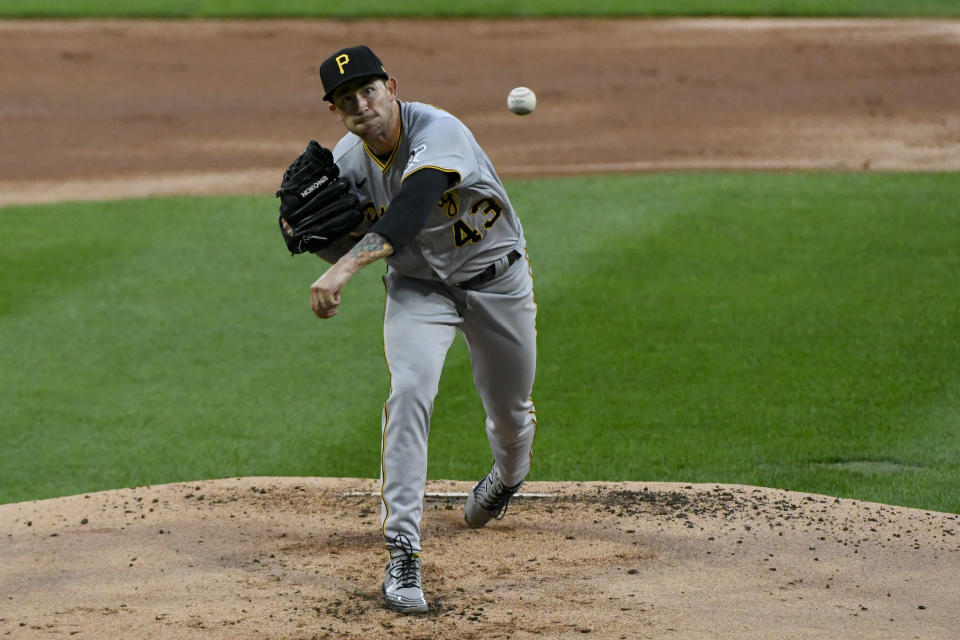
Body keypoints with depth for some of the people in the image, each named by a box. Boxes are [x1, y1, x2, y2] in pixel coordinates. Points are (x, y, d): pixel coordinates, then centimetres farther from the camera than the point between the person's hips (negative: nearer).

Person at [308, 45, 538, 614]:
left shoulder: (437, 133, -34)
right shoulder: (347, 161, -14)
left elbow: (407, 215, -51)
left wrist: (346, 267, -64)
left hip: (496, 278, -2)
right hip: (417, 285, 2)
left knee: (510, 409, 16)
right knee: (409, 391, -23)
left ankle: (507, 479, 55)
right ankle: (403, 553, -24)